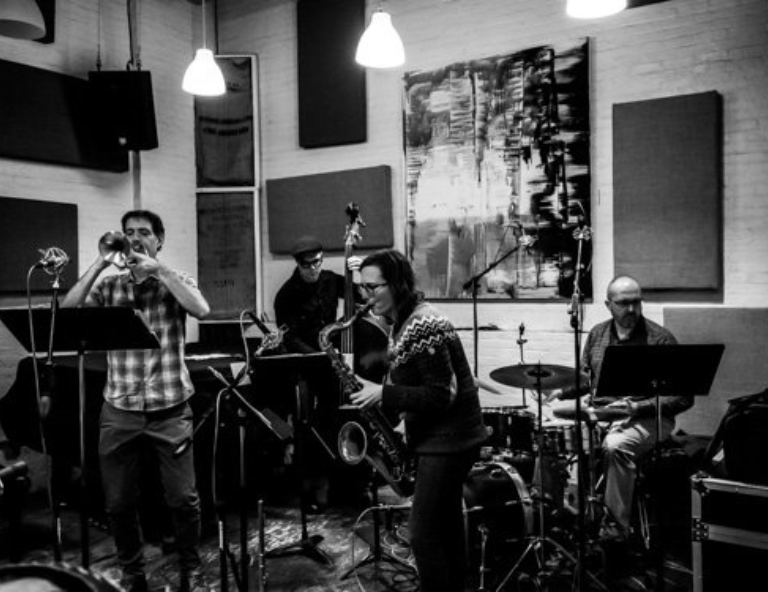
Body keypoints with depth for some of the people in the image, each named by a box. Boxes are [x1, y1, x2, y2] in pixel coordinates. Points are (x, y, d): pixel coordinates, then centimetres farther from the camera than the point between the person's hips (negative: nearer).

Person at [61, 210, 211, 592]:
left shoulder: (174, 280, 2)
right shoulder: (109, 285, 8)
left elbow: (201, 310, -18)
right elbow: (67, 311, -7)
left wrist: (158, 268, -17)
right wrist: (100, 263, -8)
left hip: (169, 407, -2)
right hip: (119, 409, 2)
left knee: (183, 497, 1)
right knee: (118, 501, 9)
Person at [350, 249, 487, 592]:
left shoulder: (424, 327, -22)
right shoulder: (404, 322, 9)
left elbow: (442, 396, -24)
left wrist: (383, 394, -23)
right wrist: (380, 394, 2)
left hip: (449, 440, -10)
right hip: (438, 437, 10)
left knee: (425, 535, -4)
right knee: (444, 532, 18)